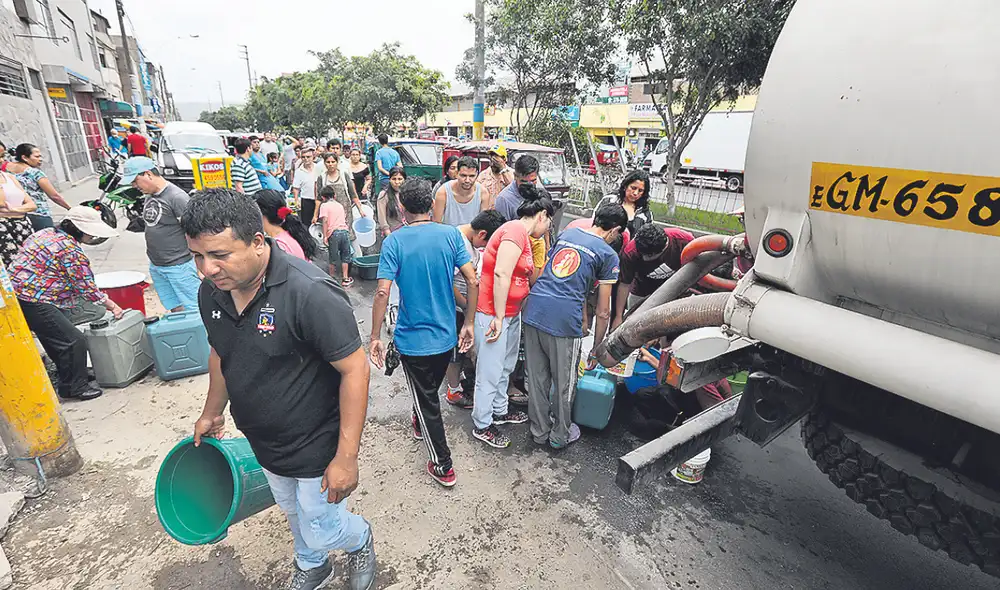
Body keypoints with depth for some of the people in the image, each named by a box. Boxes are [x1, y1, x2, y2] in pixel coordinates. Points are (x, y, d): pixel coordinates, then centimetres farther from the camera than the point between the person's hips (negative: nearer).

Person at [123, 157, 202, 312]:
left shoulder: (177, 197, -14)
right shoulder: (148, 196, 11)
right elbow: (151, 226, 20)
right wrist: (154, 261, 19)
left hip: (179, 266, -8)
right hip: (156, 266, 8)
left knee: (194, 310, -4)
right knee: (175, 309, 12)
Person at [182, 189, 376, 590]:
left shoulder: (310, 293, -32)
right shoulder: (211, 291, -8)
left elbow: (354, 369, -29)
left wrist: (346, 457, -26)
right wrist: (212, 413, 20)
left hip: (317, 446, -7)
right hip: (264, 444, 7)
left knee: (321, 531, 12)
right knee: (293, 512, 30)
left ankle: (359, 538, 47)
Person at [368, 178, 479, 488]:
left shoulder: (394, 242, -13)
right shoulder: (451, 235, -6)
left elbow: (383, 293, -19)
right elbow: (473, 281, -10)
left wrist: (375, 337, -8)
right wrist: (468, 323, 0)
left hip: (412, 339, -4)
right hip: (446, 335, 4)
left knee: (426, 400, 11)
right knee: (429, 390, 28)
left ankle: (443, 465, 21)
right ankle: (419, 424, 56)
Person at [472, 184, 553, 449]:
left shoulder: (523, 237, 15)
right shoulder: (515, 230, -17)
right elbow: (501, 274, -25)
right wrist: (499, 317, -23)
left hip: (511, 312, 10)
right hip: (493, 313, -10)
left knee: (505, 367, 22)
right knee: (490, 371, 3)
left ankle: (499, 411, 41)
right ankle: (481, 425, 20)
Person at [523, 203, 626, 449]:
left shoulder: (567, 233, 20)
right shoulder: (609, 255, 5)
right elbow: (603, 313, 5)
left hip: (533, 308, 6)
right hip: (564, 319, -5)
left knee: (537, 378, 18)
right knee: (564, 383, 15)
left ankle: (539, 431, 36)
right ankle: (560, 436, 34)